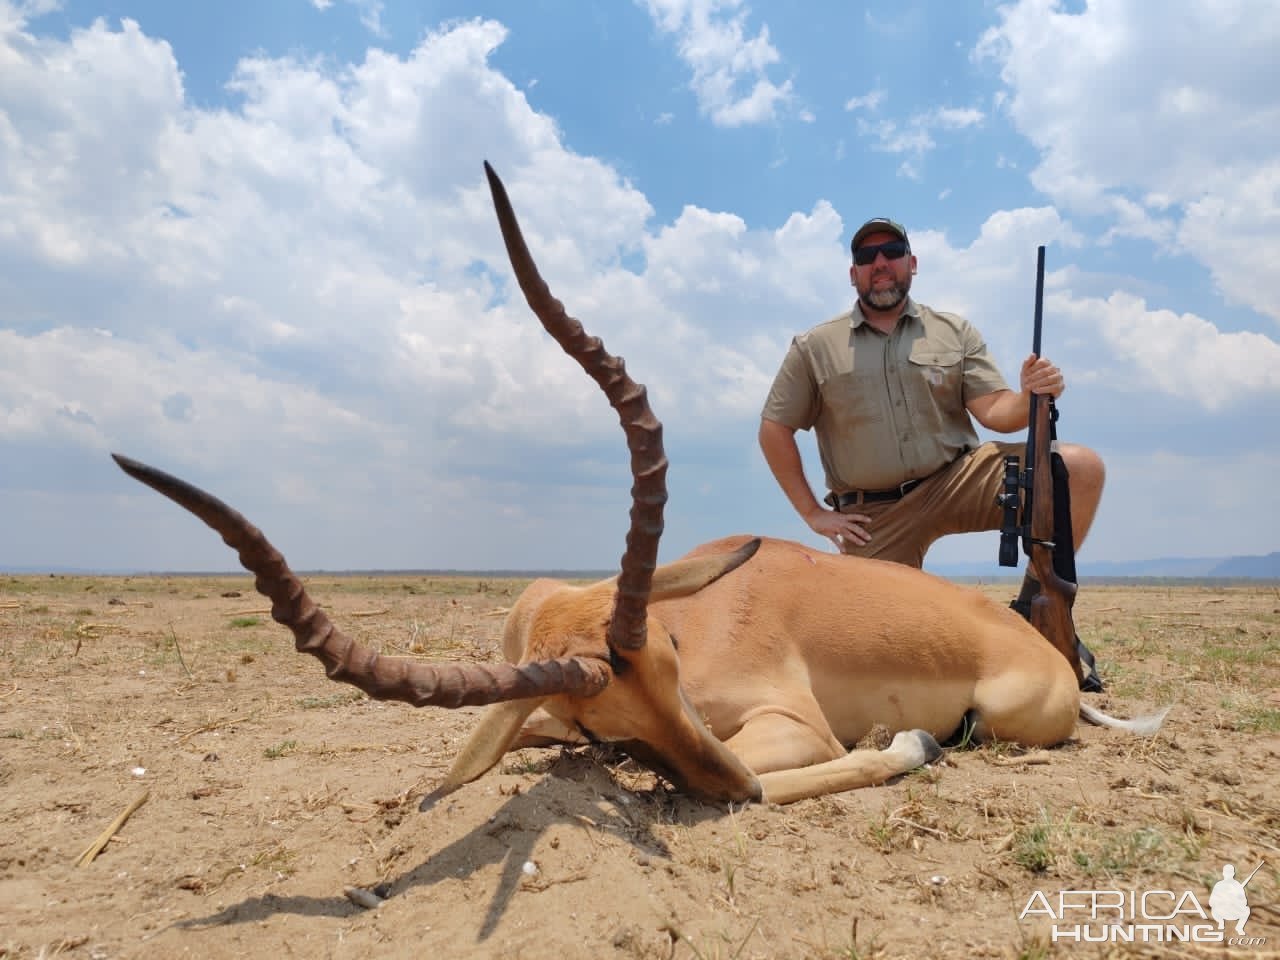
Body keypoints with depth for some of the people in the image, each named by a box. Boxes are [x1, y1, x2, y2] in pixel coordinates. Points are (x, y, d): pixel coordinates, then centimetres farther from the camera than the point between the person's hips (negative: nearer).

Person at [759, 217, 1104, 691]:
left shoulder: (955, 331, 9)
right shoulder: (814, 348, 4)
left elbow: (994, 411, 1)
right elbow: (774, 430, 5)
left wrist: (1030, 397, -24)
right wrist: (813, 513, -1)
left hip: (960, 479, 2)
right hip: (876, 516, -1)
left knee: (1082, 467, -18)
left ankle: (1035, 609, -6)